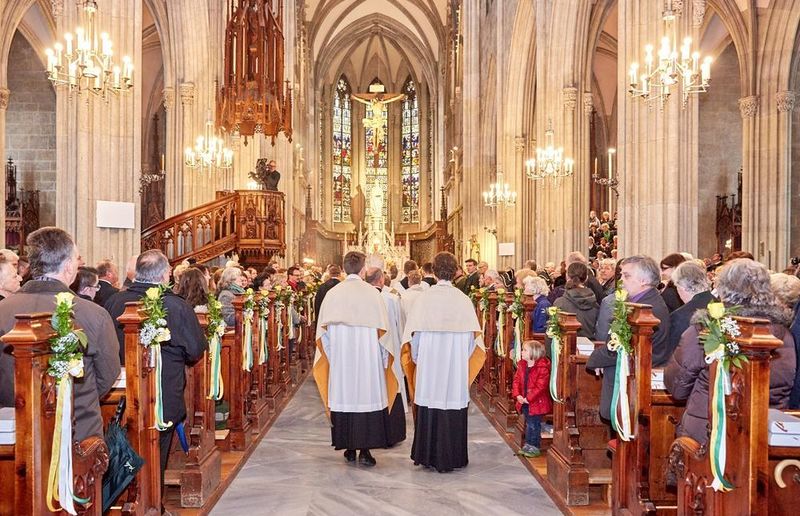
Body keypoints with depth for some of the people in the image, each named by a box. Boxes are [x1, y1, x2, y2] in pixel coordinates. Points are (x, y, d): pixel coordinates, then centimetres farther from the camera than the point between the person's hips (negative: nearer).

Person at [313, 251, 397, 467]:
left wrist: (331, 354, 15)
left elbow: (323, 330, 3)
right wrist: (382, 357, 7)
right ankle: (365, 450, 2)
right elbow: (382, 329, -4)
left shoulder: (332, 294, 0)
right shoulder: (372, 293, -6)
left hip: (340, 357, 2)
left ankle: (349, 449, 18)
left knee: (344, 397, 9)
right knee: (367, 398, 3)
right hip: (367, 356, -2)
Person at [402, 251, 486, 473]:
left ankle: (427, 455, 20)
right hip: (456, 364, 0)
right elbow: (472, 336, -1)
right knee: (453, 408, 6)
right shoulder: (463, 300, -4)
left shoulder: (424, 298, -5)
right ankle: (450, 457, 13)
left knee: (429, 407, 11)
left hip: (429, 364, 1)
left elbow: (414, 333, -4)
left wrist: (416, 358, 11)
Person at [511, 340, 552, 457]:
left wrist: (528, 398, -22)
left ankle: (535, 447, 14)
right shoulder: (522, 365, 5)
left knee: (534, 425, 1)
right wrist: (517, 395, -7)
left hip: (536, 402, -7)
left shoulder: (542, 368, -19)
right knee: (528, 424, 18)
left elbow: (541, 386, -22)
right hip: (525, 402, 7)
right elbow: (516, 380, 7)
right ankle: (528, 445, 30)